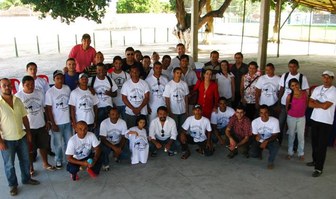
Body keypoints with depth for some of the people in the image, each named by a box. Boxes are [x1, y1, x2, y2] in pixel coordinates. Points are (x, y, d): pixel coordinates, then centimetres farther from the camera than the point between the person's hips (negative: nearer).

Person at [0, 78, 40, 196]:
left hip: (22, 137, 5)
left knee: (25, 160, 19)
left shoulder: (17, 100, 0)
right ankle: (13, 185, 29)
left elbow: (24, 117, 7)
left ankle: (26, 179, 39)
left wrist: (28, 133, 7)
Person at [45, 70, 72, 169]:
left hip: (67, 121, 3)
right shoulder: (50, 92, -13)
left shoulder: (67, 88, -1)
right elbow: (49, 109, -9)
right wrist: (53, 124, -10)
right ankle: (58, 160, 30)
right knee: (58, 143, 10)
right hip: (57, 122, -3)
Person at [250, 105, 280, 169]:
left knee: (275, 146, -36)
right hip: (259, 141, 1)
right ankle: (260, 151, 18)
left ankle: (270, 161, -4)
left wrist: (266, 141, -34)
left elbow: (275, 135, -16)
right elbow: (254, 135, -5)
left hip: (271, 140, -1)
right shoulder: (255, 121, -16)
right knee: (252, 154, -24)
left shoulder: (275, 121, -20)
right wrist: (256, 137, -30)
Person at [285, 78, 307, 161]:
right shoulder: (289, 96, -11)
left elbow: (306, 104, 8)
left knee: (301, 136, 8)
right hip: (291, 118, -1)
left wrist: (302, 111, 8)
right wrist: (291, 113, 8)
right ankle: (290, 152, 23)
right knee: (291, 135, 11)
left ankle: (301, 153, 22)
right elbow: (287, 108, 2)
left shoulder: (304, 93, -6)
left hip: (302, 118, 1)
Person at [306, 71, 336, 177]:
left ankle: (319, 168, 2)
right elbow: (310, 104, 0)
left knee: (322, 145, -3)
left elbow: (325, 106, -20)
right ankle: (315, 160, 33)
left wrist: (316, 102, -4)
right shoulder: (317, 89, 6)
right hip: (315, 119, 5)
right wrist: (321, 104, -14)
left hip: (326, 122, -5)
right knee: (314, 142, 15)